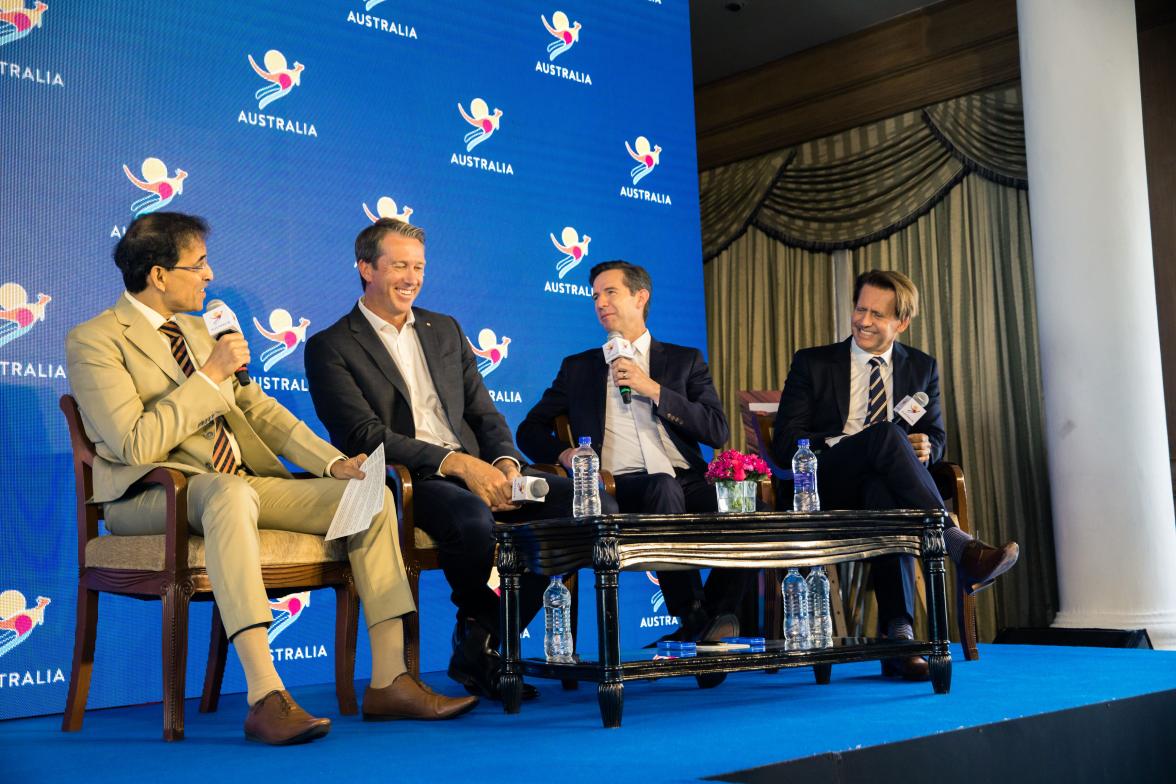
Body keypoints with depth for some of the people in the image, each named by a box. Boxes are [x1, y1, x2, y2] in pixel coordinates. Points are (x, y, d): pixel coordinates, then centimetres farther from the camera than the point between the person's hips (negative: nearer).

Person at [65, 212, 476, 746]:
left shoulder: (194, 329, 19)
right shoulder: (93, 341, -5)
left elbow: (257, 407, 18)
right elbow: (136, 445, -17)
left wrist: (332, 462, 4)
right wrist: (210, 375, -14)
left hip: (240, 486, 8)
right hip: (149, 496, -8)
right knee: (231, 491, -42)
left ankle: (388, 682, -11)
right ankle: (266, 697, -46)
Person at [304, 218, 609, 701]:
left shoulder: (445, 330, 23)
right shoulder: (330, 347, 3)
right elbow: (364, 436, -10)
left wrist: (506, 463, -5)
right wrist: (456, 463, -20)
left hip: (477, 471, 6)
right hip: (403, 480, -6)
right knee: (471, 517, -39)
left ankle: (481, 647, -9)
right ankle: (478, 633, -8)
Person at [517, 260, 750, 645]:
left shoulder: (685, 360, 21)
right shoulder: (578, 367, 24)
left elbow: (717, 431, 7)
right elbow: (530, 430, 22)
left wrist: (654, 390, -2)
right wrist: (563, 453, -1)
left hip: (687, 482, 1)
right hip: (621, 487, 0)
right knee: (662, 485, -37)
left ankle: (714, 617, -10)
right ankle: (692, 617, -25)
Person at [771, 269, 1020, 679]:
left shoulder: (922, 367, 19)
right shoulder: (812, 364, 10)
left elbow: (936, 437, 20)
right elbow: (784, 445, 2)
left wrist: (925, 447, -7)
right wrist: (839, 446, -15)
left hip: (884, 484, 1)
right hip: (827, 492, -1)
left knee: (883, 489, -40)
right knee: (886, 433, -34)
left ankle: (898, 633, -48)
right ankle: (960, 546, -45)